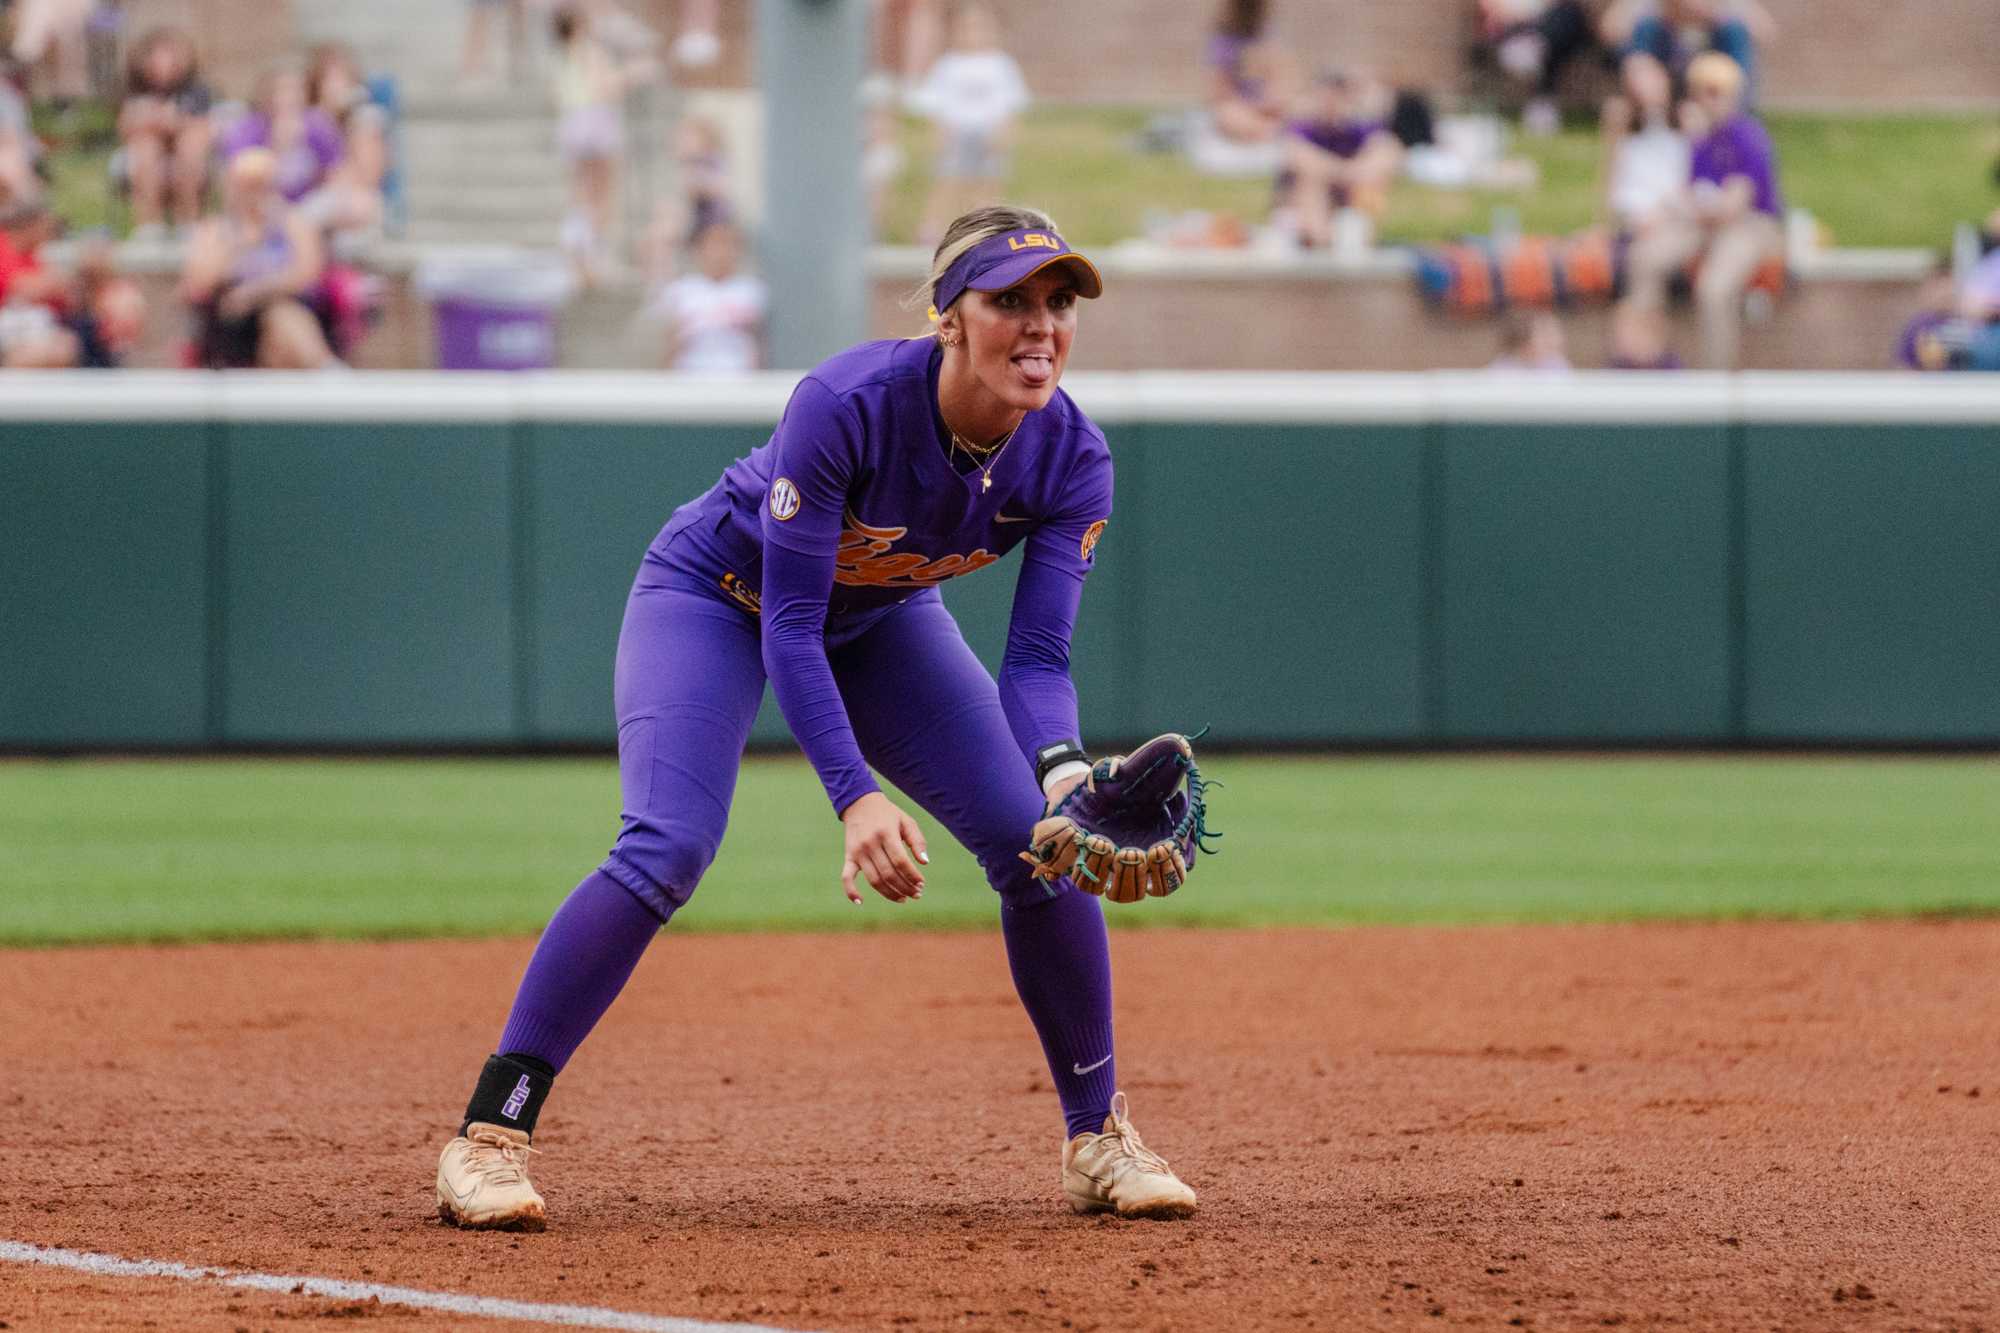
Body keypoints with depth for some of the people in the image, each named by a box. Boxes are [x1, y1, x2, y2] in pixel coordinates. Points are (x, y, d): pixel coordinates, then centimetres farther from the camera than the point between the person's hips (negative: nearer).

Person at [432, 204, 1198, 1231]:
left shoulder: (1071, 458, -22)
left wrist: (1065, 772, -43)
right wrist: (855, 795, -44)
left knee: (1041, 839, -9)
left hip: (881, 621, 5)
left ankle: (1097, 1138, 7)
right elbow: (789, 627, -33)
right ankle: (487, 1136, -23)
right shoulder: (847, 405, -36)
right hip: (714, 595, -5)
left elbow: (1038, 654, -22)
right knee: (667, 848, -26)